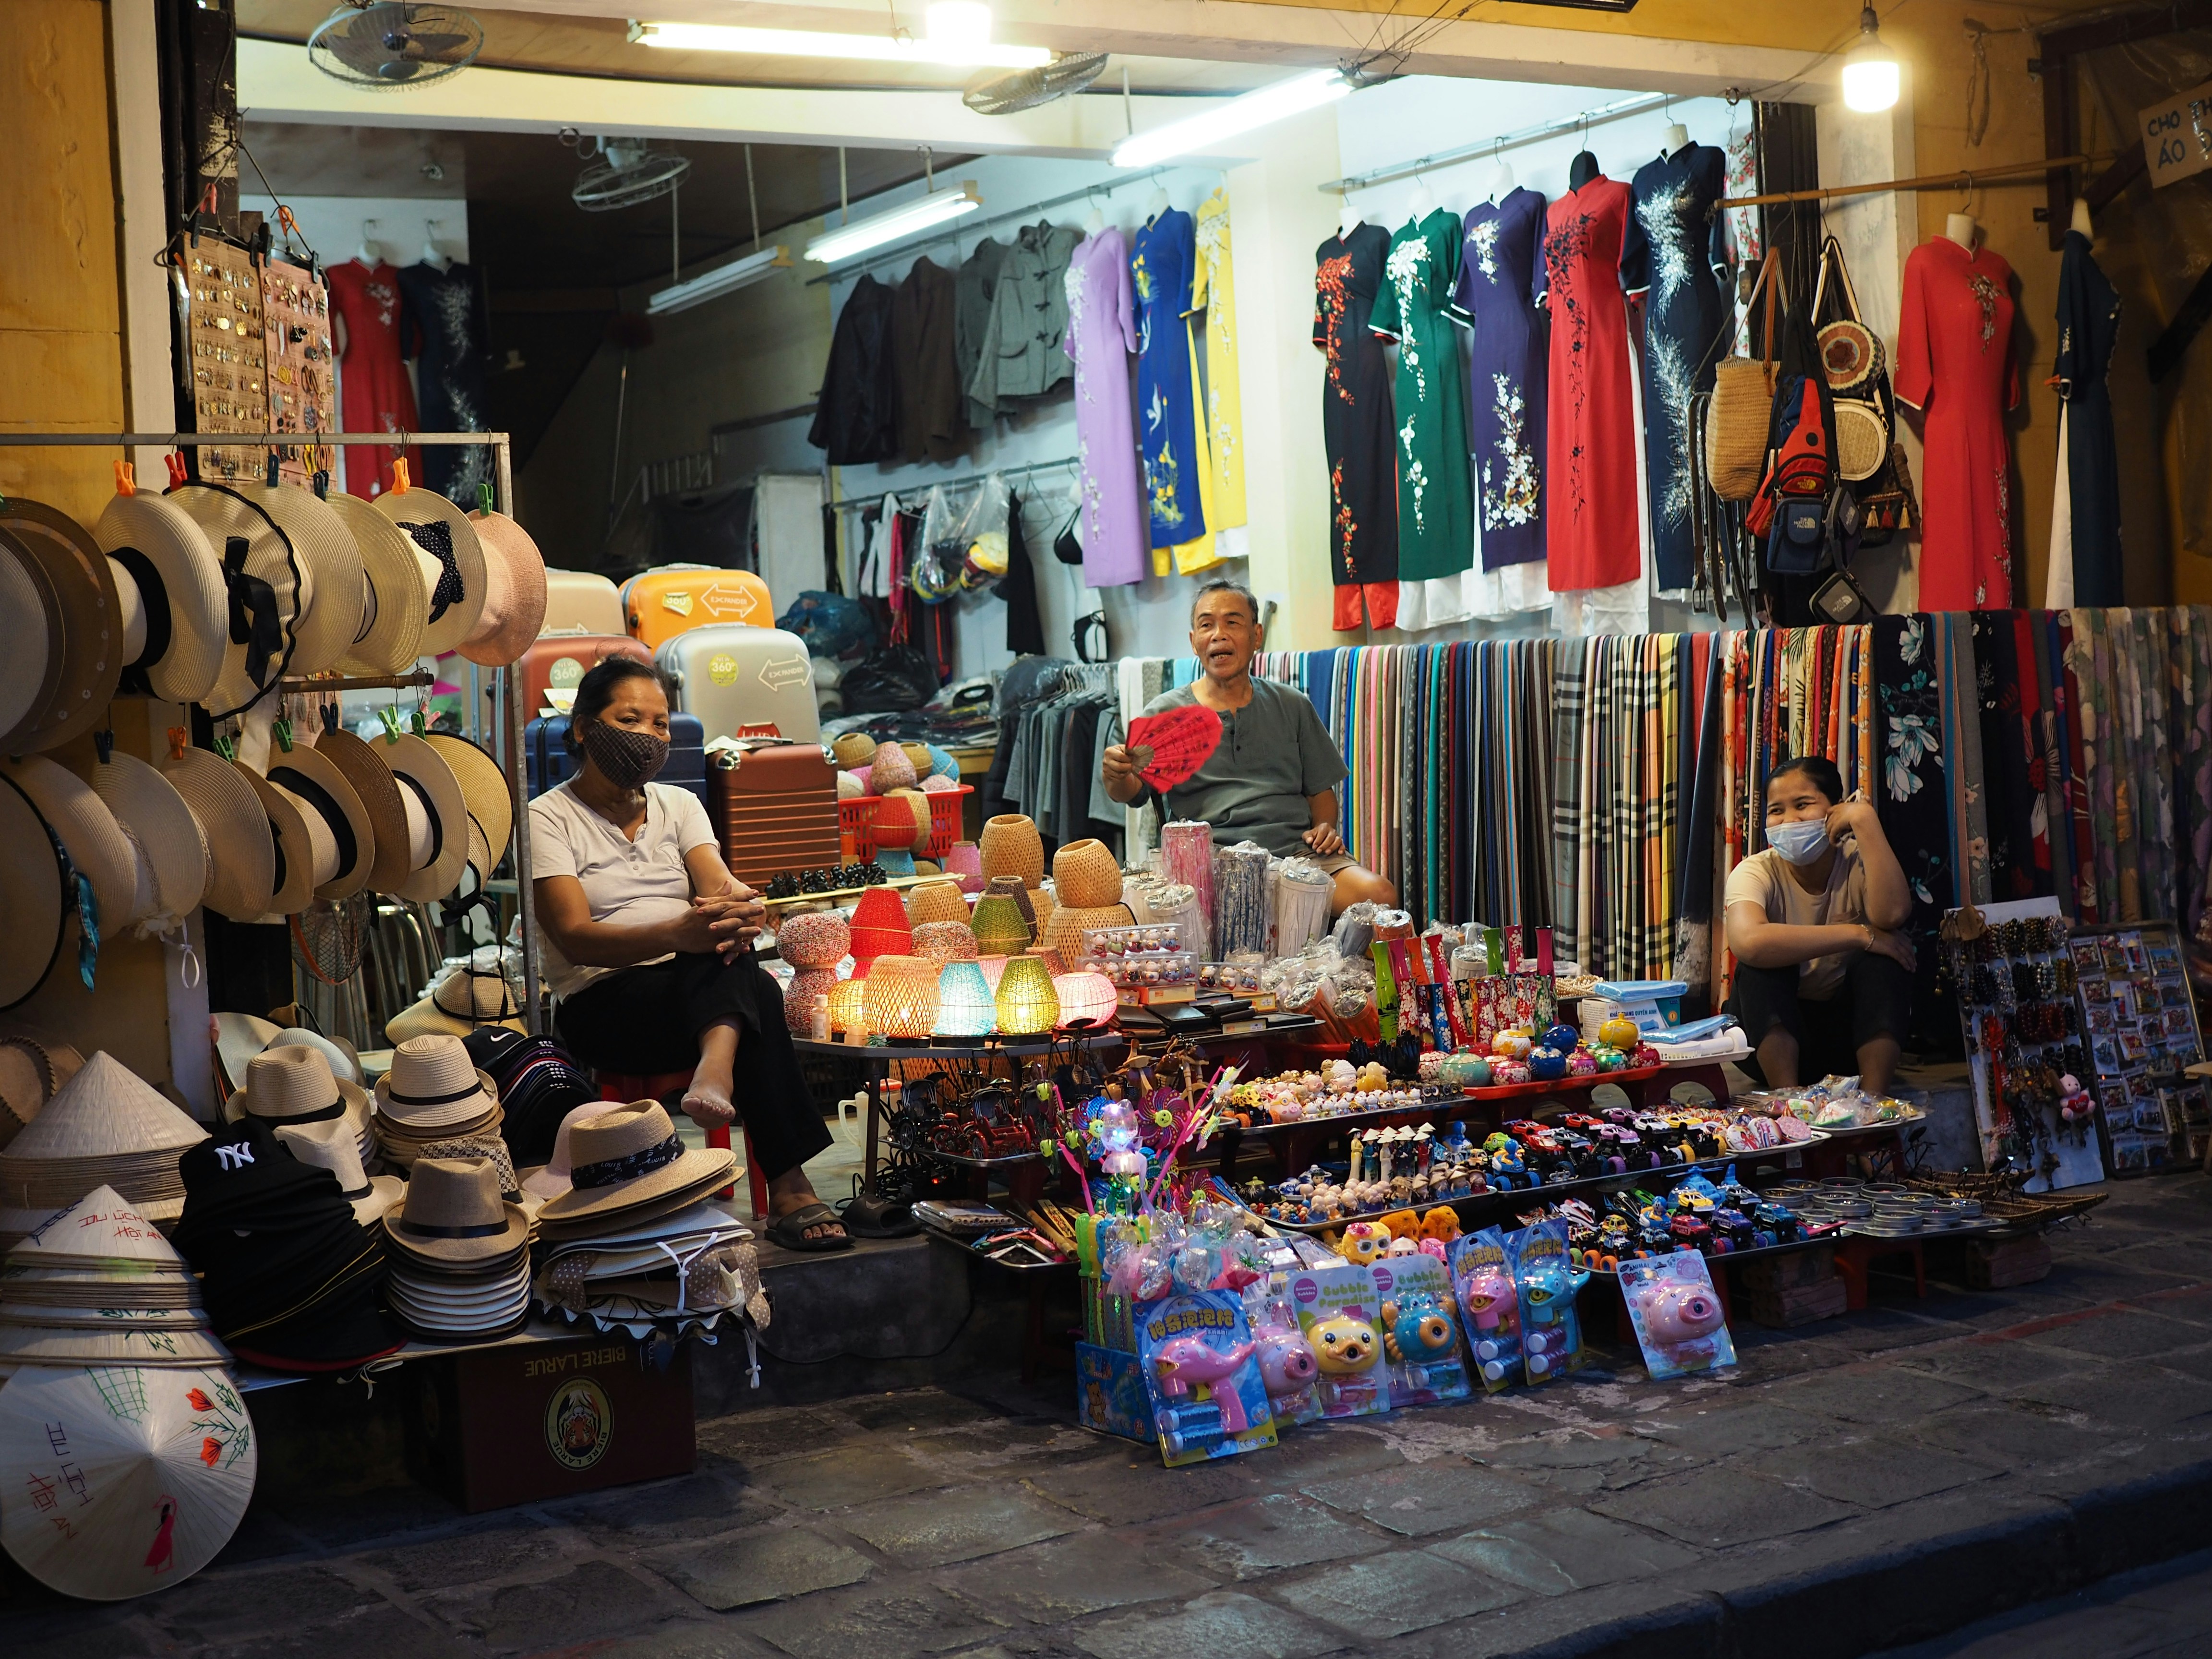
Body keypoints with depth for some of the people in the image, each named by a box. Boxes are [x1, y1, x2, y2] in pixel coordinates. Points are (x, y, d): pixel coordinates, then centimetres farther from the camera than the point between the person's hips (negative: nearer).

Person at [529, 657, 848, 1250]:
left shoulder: (679, 806, 17)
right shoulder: (549, 819, 0)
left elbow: (719, 884, -3)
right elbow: (575, 938, -15)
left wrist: (738, 906, -31)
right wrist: (677, 935, -34)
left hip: (701, 990, 5)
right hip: (603, 1003, -5)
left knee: (728, 929, -30)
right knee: (755, 993, -32)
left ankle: (717, 1066, -54)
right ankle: (788, 1188, -40)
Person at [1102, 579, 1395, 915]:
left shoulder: (1292, 706, 20)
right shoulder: (1167, 712, 11)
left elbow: (1321, 789, 24)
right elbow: (1130, 792, 0)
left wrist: (1325, 827, 2)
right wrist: (1117, 775, -25)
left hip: (1296, 849, 2)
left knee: (1381, 896, -24)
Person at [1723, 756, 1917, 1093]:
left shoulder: (1858, 861, -10)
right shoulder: (1756, 872, -14)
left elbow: (1892, 915, -36)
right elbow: (1747, 942, -39)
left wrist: (1866, 819, -32)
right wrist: (1858, 935, -36)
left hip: (1850, 1027, 1)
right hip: (1777, 1033, -1)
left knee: (1883, 953, -25)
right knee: (1765, 957, -28)